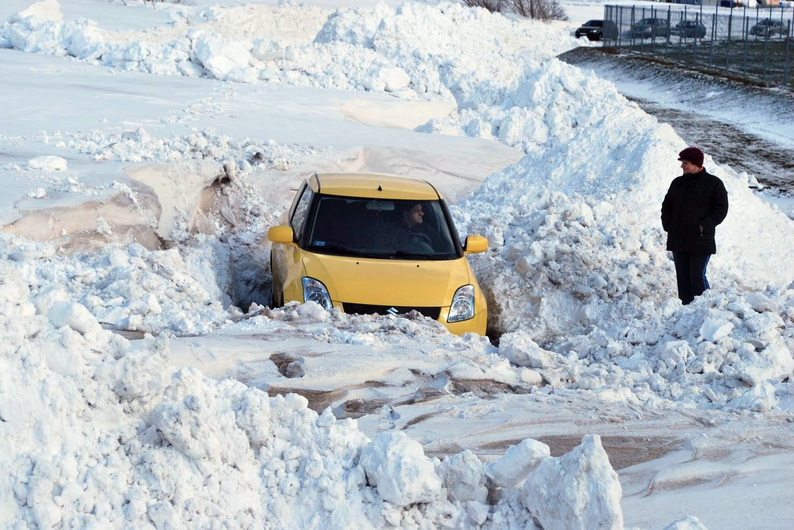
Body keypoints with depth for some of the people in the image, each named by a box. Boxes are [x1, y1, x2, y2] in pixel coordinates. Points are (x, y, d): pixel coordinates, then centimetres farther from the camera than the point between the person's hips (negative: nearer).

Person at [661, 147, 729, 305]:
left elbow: (721, 209, -6)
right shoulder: (677, 183, 13)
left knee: (697, 277, -9)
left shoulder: (713, 183, -3)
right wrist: (668, 225, 6)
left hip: (701, 241, -6)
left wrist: (704, 226, -15)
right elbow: (666, 206, 21)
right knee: (682, 278, 8)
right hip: (678, 240, 6)